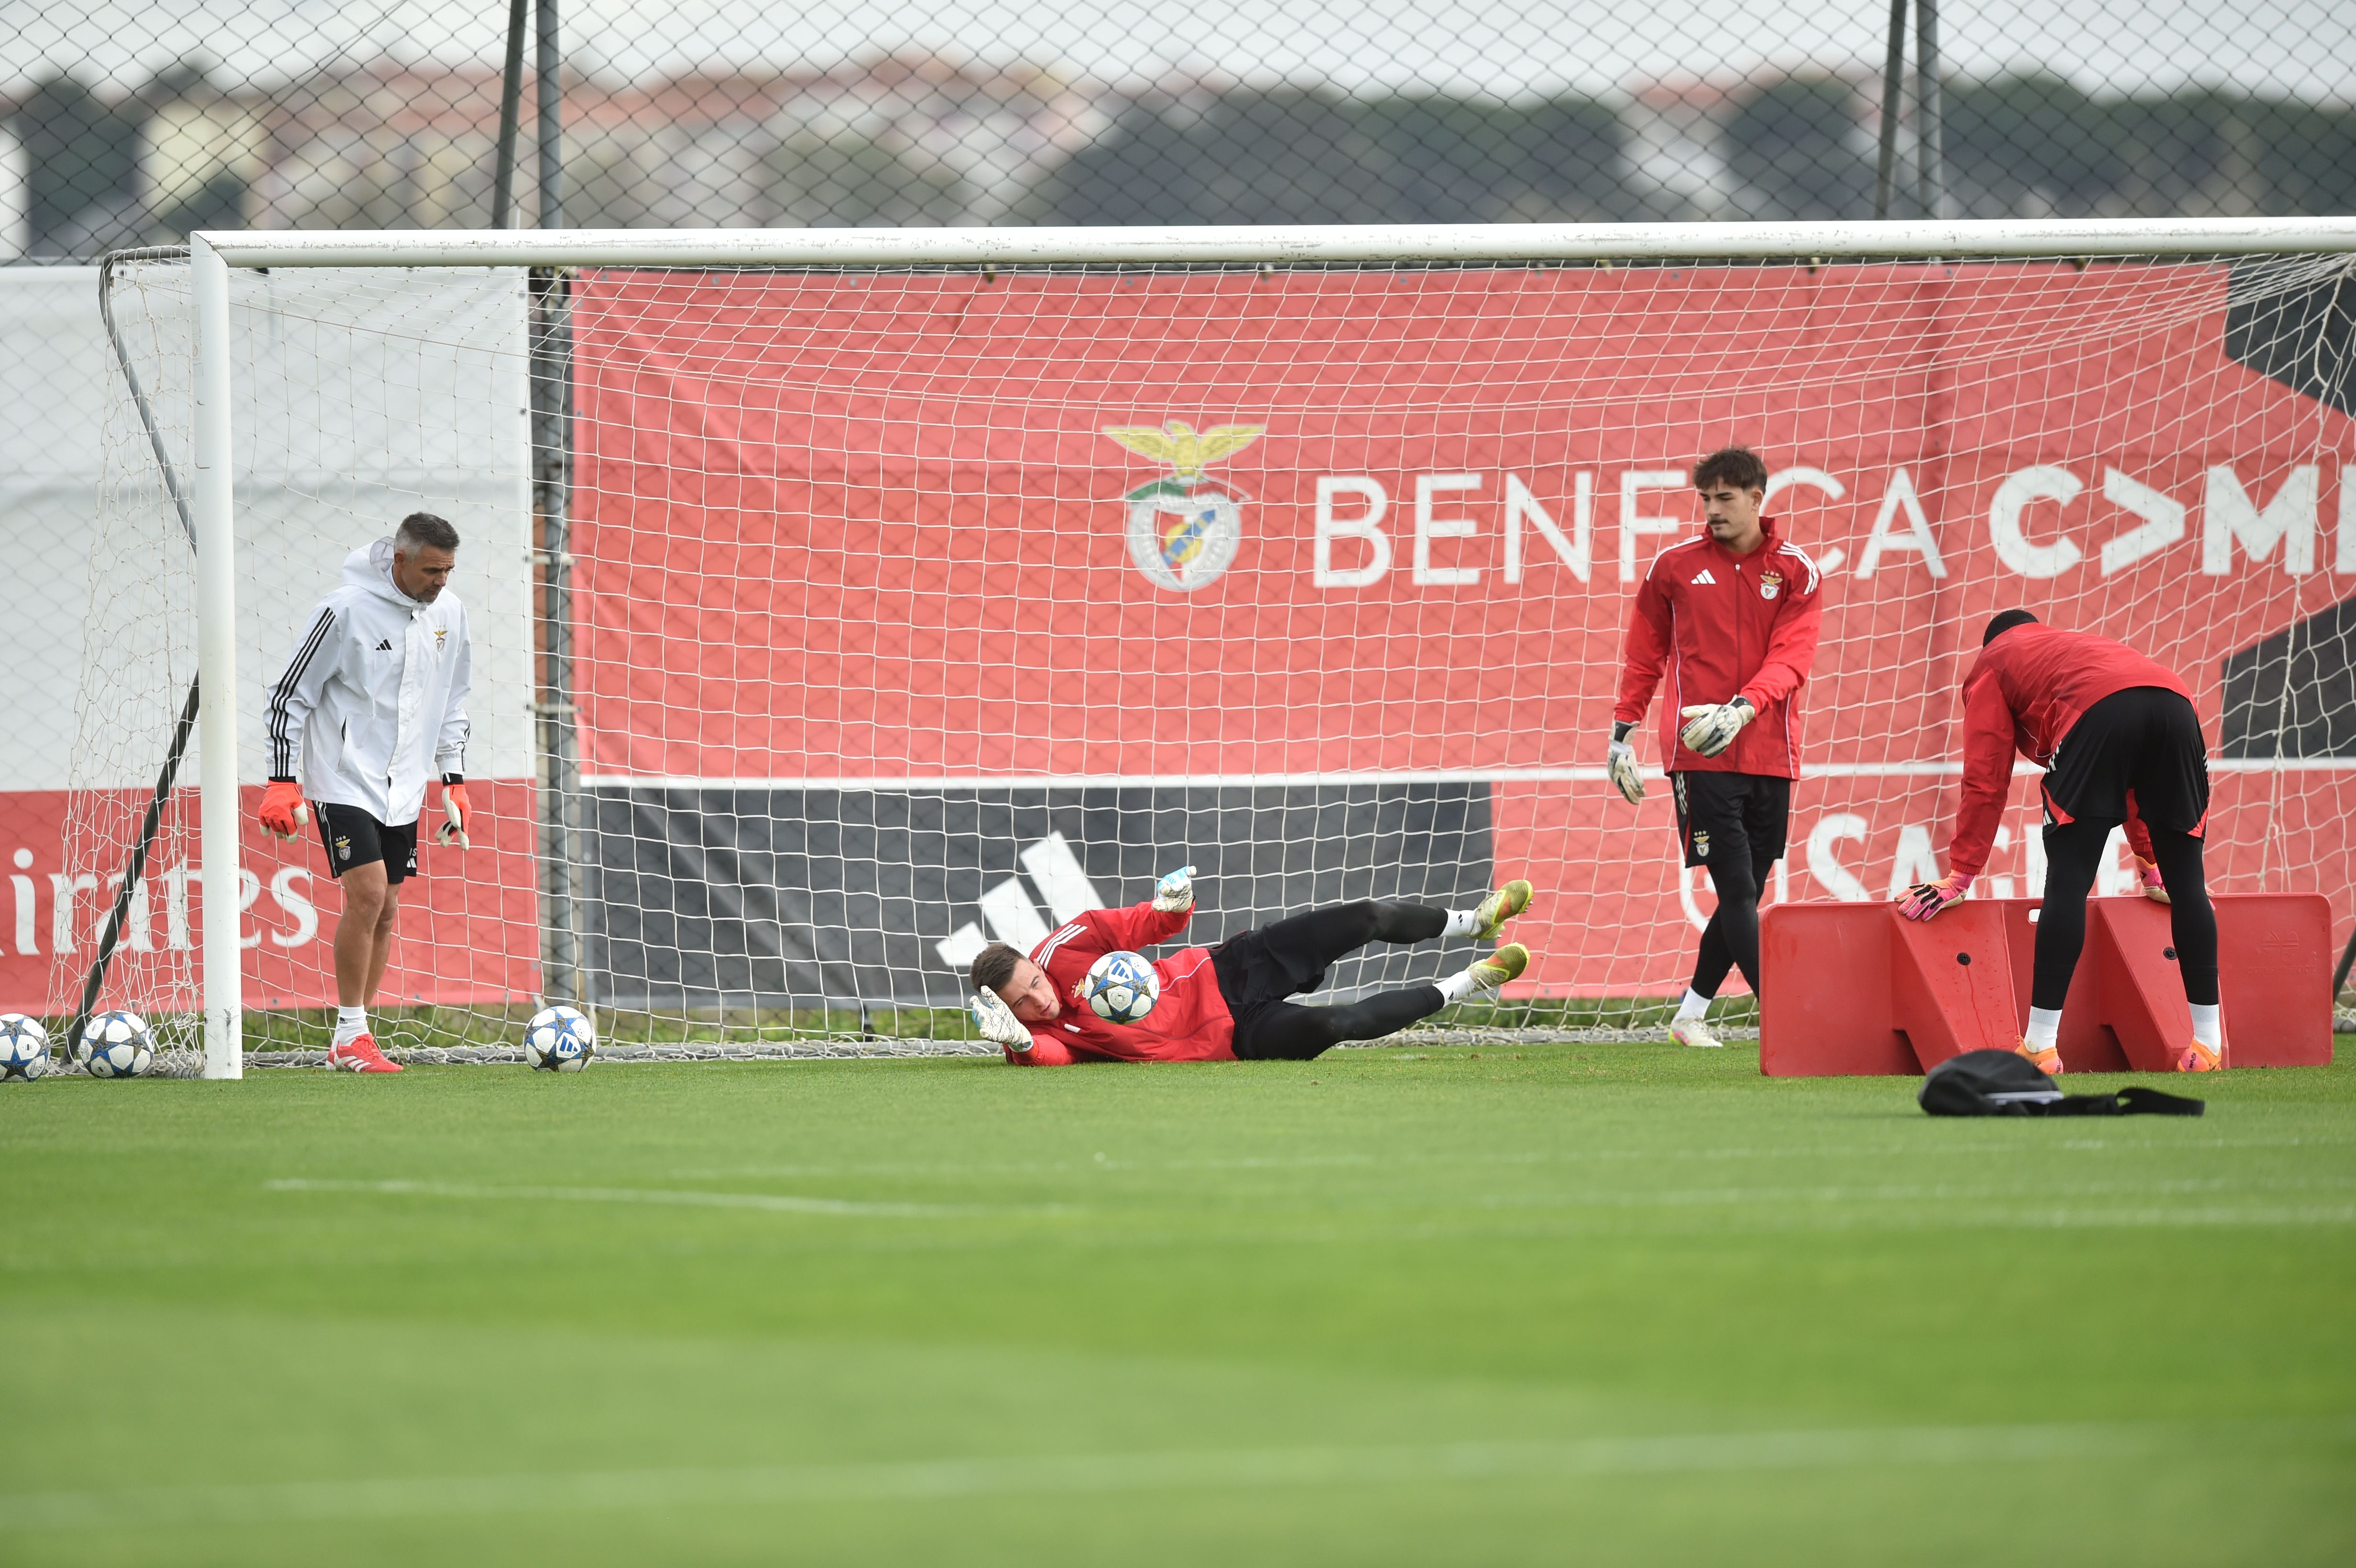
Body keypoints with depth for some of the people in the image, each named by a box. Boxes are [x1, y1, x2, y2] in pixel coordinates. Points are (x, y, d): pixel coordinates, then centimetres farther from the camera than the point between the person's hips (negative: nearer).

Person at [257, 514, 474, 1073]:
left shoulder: (449, 612, 4)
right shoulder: (347, 609, -15)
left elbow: (453, 701, 18)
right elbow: (290, 694, -9)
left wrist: (454, 781, 14)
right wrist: (282, 782, -13)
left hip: (404, 788, 6)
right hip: (343, 780, -6)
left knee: (385, 911, 6)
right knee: (367, 895, -17)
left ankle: (352, 1042, 15)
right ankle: (351, 1037, -9)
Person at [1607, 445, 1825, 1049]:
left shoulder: (1795, 571, 5)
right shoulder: (1675, 566, 5)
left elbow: (1790, 660, -7)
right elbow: (1644, 658, 14)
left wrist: (1741, 710, -24)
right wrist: (1623, 733, 11)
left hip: (1769, 757, 2)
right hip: (1699, 756, -2)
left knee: (1746, 895, 8)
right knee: (1737, 890, -12)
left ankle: (1690, 1016, 23)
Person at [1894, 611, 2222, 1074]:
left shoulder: (1991, 664, 29)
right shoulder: (2084, 644, 45)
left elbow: (1986, 782, 20)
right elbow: (2131, 785, 45)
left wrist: (1958, 877, 20)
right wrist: (2150, 867, 49)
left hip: (2099, 713, -5)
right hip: (2174, 703, 5)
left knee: (2067, 880, -5)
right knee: (2185, 882, 9)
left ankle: (2040, 1046, -9)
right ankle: (2208, 1043, 7)